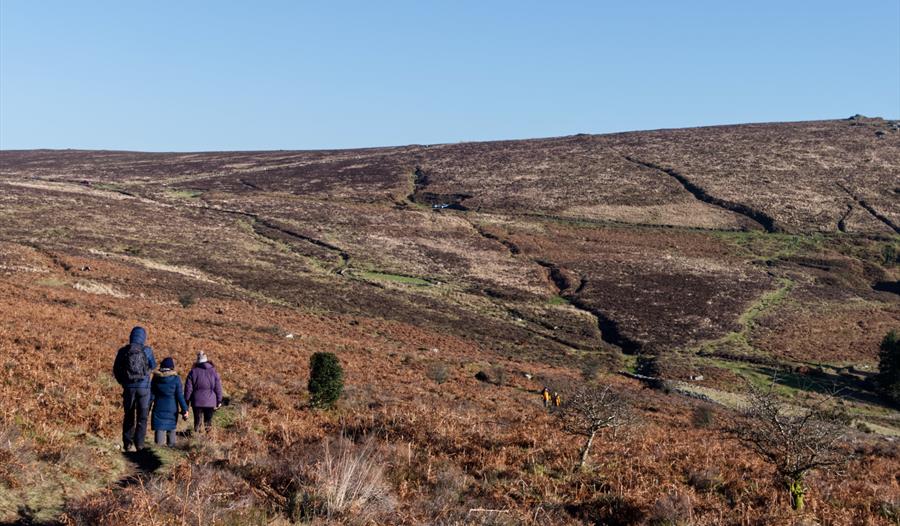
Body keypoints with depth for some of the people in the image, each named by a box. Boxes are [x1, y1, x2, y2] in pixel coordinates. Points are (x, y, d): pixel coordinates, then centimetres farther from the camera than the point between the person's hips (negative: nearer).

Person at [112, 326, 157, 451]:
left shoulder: (123, 351, -1)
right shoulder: (147, 351, -6)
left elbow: (116, 370, 6)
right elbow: (153, 366, 11)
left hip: (129, 387, 2)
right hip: (144, 387, -2)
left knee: (129, 416, 13)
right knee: (142, 416, 6)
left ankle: (127, 443, 11)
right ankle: (139, 443, -1)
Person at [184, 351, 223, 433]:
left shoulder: (193, 372, -1)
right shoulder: (213, 372, 1)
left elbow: (188, 389, -1)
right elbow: (218, 388, 2)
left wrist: (187, 402, 7)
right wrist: (219, 401, 10)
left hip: (197, 402, 0)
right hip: (210, 402, 0)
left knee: (197, 421, 6)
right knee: (208, 421, 9)